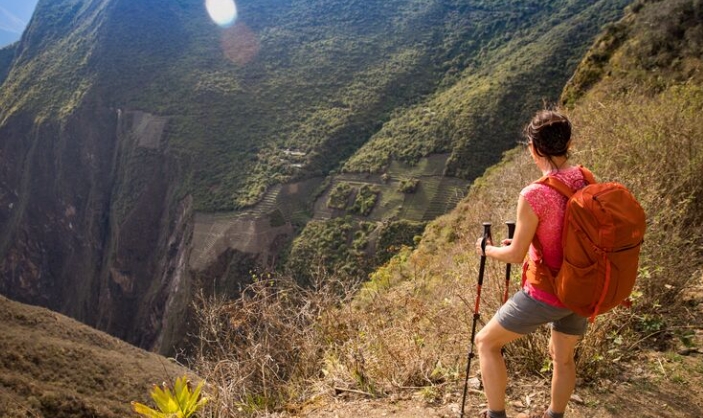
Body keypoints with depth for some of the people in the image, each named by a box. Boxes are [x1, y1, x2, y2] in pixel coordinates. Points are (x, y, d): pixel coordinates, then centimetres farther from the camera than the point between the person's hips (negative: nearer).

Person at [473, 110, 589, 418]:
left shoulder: (534, 195, -24)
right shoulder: (588, 182, -3)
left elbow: (516, 255, -15)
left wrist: (487, 249, 5)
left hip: (545, 294, -7)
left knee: (486, 342, 13)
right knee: (562, 357, 27)